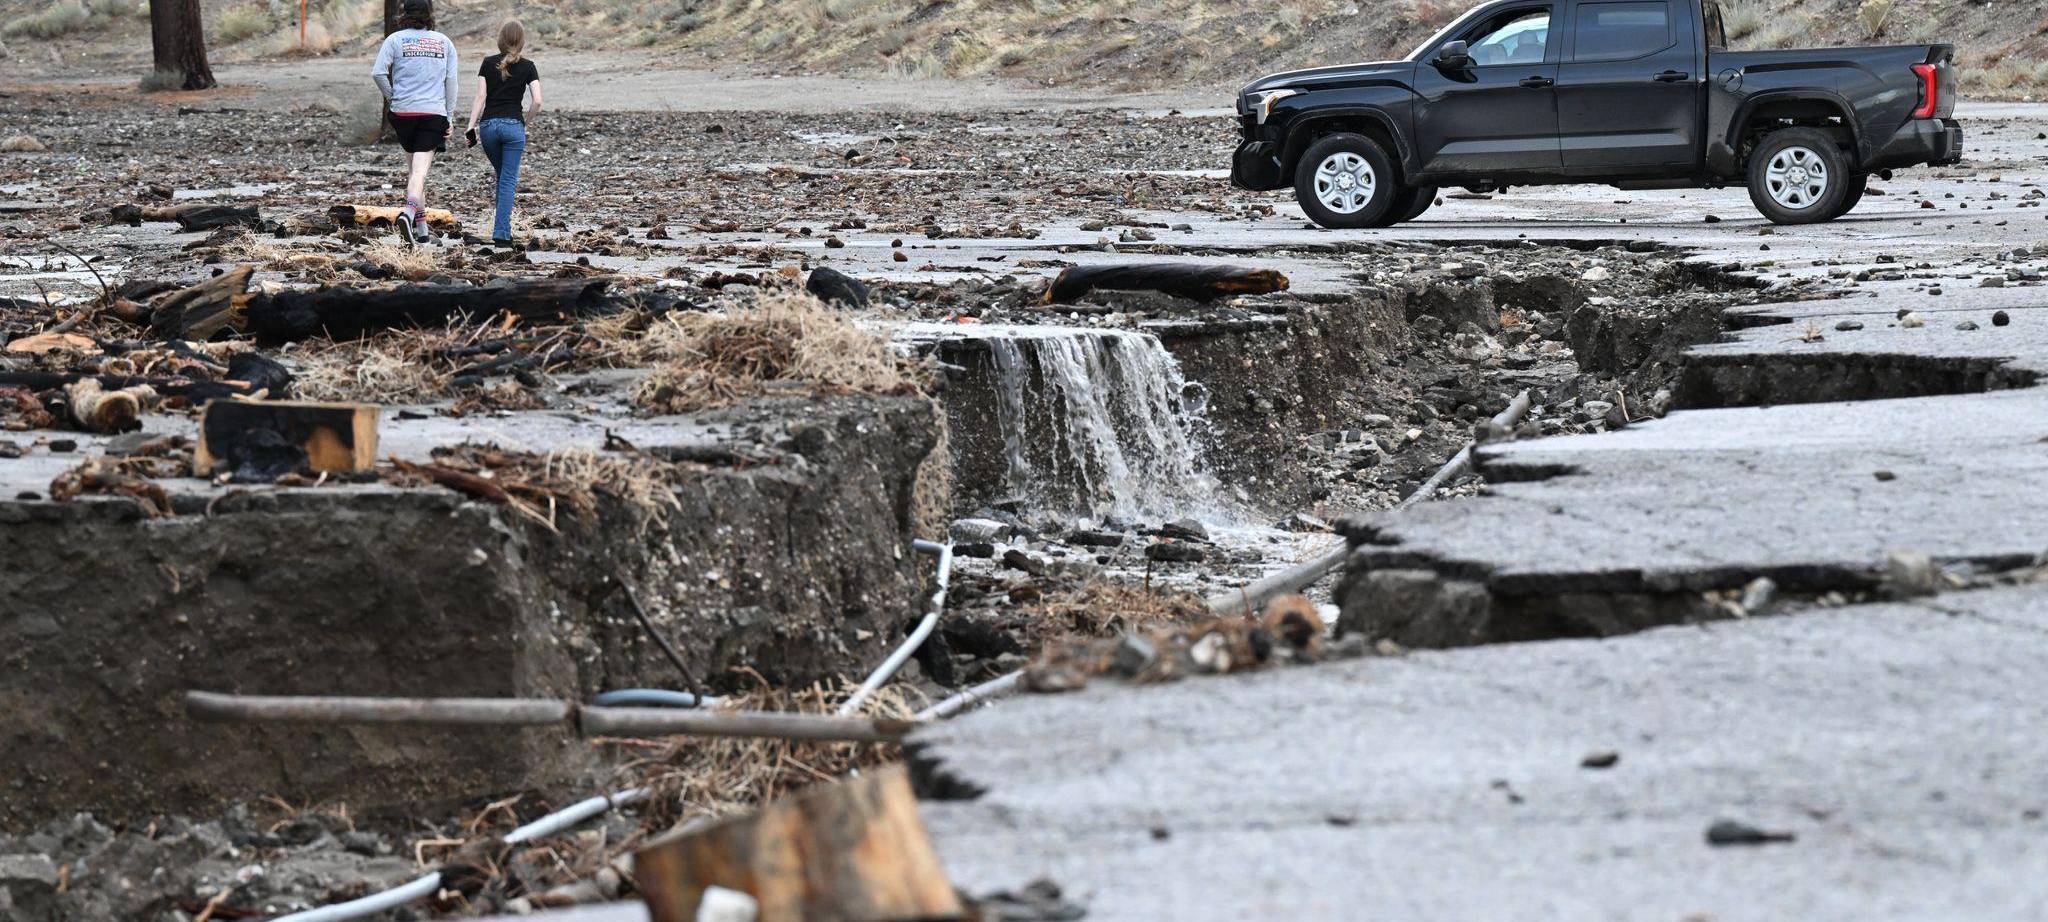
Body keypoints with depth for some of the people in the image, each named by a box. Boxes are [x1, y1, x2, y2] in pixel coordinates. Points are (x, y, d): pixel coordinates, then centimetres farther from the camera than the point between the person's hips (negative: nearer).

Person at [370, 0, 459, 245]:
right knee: (420, 169, -8)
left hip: (403, 112, 1)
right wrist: (450, 117, 10)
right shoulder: (444, 42, 7)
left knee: (414, 166, 16)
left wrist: (391, 96, 5)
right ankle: (409, 211, -33)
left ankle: (421, 226, 16)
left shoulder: (395, 39, 1)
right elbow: (452, 81, 6)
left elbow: (378, 72, -10)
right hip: (434, 113, -1)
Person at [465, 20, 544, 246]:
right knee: (508, 180, 0)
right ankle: (501, 233, -9)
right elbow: (537, 102, -6)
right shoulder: (527, 67, 1)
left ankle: (502, 229, 20)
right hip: (513, 126, -2)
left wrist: (472, 127, -2)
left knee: (502, 176, 20)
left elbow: (480, 97, -1)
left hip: (488, 125, 2)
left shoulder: (488, 63, 5)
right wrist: (525, 119, 10)